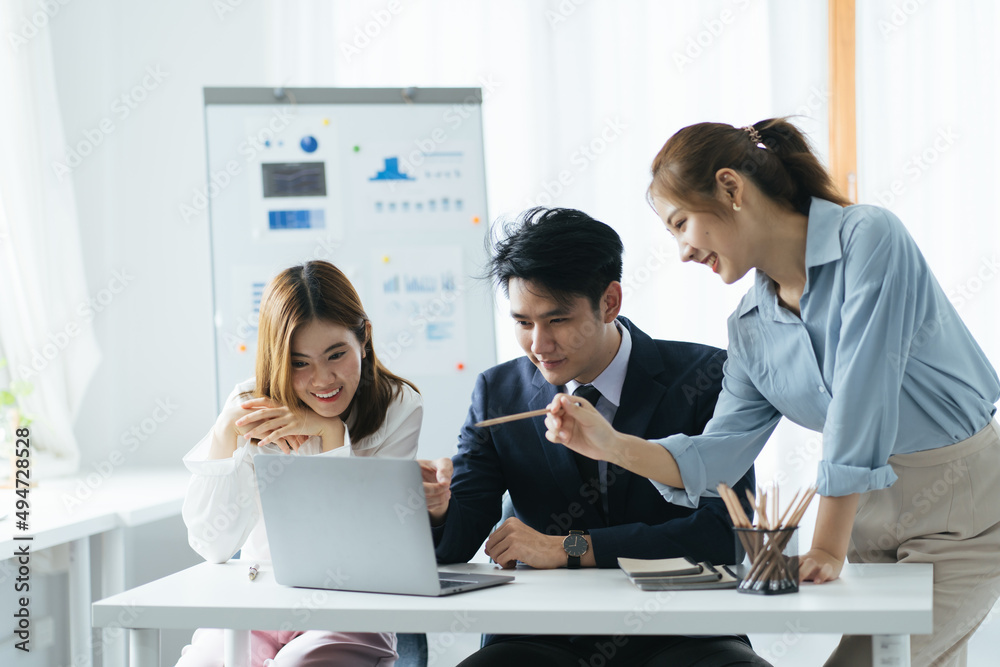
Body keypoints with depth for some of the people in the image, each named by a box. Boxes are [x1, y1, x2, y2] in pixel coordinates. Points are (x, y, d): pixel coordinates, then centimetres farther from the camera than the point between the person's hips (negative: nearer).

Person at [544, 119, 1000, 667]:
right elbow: (714, 456, 1)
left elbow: (860, 399, -22)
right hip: (873, 515, 7)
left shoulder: (869, 238, -17)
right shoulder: (750, 326, 4)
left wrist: (828, 548, -22)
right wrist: (610, 444, -14)